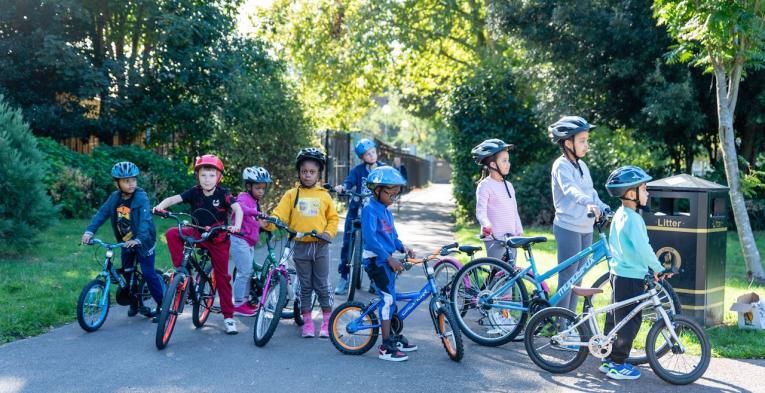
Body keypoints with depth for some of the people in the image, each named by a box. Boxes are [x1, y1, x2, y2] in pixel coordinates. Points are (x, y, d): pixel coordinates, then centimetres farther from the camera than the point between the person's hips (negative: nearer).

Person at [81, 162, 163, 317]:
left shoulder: (141, 197, -20)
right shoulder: (115, 197, -4)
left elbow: (145, 219, -31)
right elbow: (101, 214, -10)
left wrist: (138, 239, -46)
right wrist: (89, 231, -25)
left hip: (143, 242, -5)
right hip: (125, 242, 6)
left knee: (148, 274, -6)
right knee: (127, 273, 13)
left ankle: (162, 305, 5)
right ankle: (135, 303, 31)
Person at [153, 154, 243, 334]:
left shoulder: (223, 193, -14)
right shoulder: (194, 192, -8)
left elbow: (238, 209, -26)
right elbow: (174, 198, -17)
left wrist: (236, 225, -45)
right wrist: (160, 206, -37)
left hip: (218, 239, -2)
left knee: (222, 276, 2)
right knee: (172, 233, -23)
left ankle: (228, 316, 12)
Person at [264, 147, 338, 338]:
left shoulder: (324, 195, 3)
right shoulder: (292, 194, 1)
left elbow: (333, 218, 8)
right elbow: (279, 215, -6)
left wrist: (328, 233, -8)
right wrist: (269, 223, -25)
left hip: (320, 246, 0)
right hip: (300, 246, 0)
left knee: (322, 286, 6)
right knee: (305, 286, 9)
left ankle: (327, 322, 17)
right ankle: (307, 322, 19)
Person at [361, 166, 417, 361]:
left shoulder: (386, 211, 15)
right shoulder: (370, 209, -14)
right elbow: (370, 237, -24)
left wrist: (402, 247, 1)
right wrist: (389, 258, -26)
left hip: (387, 260, 9)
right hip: (376, 259, -9)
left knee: (391, 299, 16)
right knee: (388, 298, -12)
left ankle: (395, 338, 29)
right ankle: (386, 347, -8)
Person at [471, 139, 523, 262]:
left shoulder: (508, 185, 13)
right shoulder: (485, 185, -8)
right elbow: (480, 211, -17)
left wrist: (520, 232, 14)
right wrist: (486, 225, -36)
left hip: (511, 237, 7)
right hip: (494, 238, -7)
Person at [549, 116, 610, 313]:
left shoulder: (582, 165, 13)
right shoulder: (562, 166, -13)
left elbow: (590, 192, 14)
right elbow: (570, 189, -32)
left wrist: (605, 209, -2)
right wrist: (588, 204, -49)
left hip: (585, 228, 8)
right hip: (568, 228, -8)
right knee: (567, 276, -5)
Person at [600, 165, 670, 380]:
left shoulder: (620, 215, 12)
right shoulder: (632, 218, -20)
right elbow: (643, 248, -27)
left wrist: (650, 268, 24)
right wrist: (658, 268, -17)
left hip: (619, 273, 10)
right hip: (630, 277, -10)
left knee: (615, 317, 16)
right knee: (630, 320, -2)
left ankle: (609, 360, 24)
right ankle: (618, 364, 5)